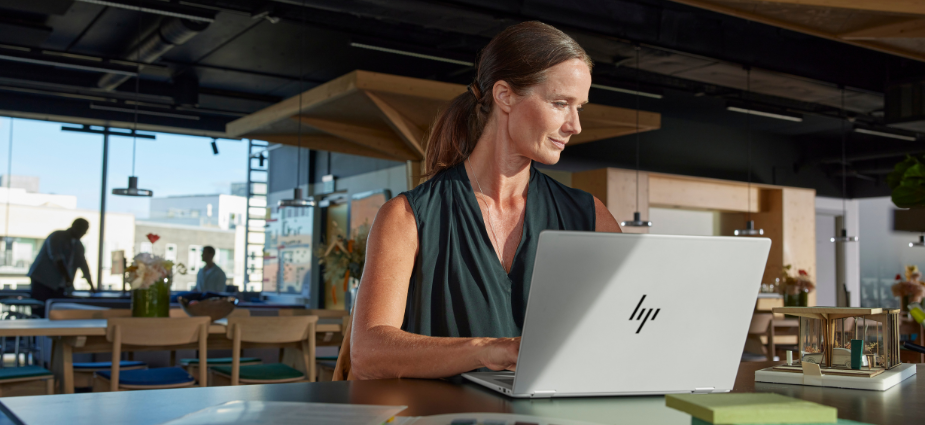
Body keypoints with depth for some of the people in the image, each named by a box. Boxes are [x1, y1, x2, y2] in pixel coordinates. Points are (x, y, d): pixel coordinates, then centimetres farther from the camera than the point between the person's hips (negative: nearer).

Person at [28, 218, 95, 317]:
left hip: (58, 286, 6)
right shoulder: (57, 237, -7)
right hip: (42, 279, -6)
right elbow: (57, 260, -16)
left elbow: (83, 265, 12)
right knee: (40, 313, -11)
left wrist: (91, 286, 6)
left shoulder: (78, 246, 14)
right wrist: (67, 279, -19)